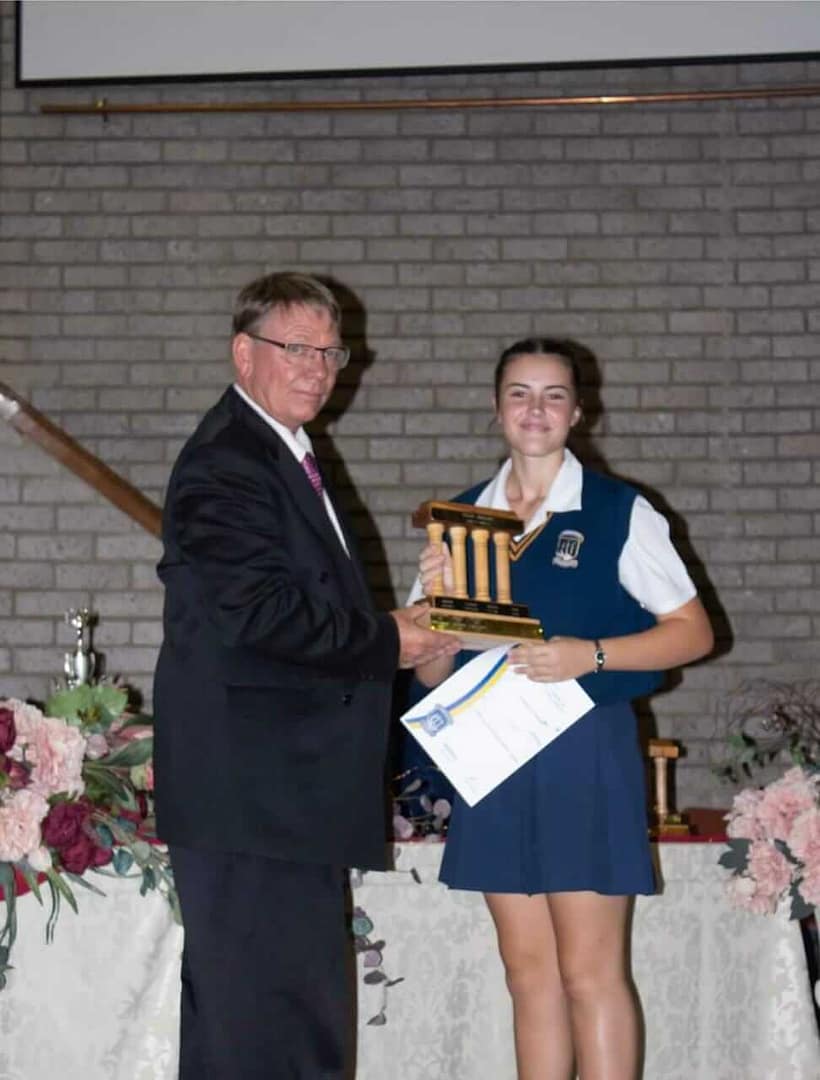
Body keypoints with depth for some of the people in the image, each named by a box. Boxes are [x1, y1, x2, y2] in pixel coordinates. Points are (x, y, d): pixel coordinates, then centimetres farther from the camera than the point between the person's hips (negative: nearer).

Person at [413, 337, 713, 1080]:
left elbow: (693, 630, -3)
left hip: (586, 749, -4)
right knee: (528, 969, 9)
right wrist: (438, 596, -9)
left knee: (591, 969, -4)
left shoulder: (618, 512, -3)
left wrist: (591, 655, -17)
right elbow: (433, 672, 11)